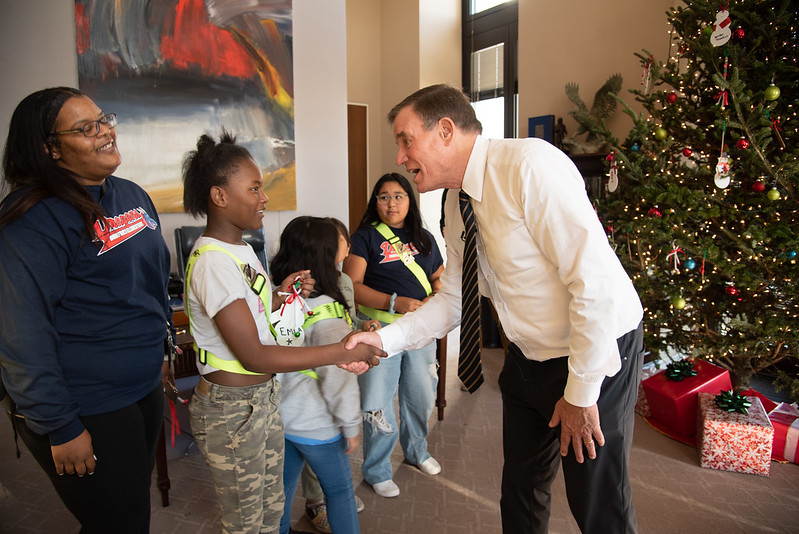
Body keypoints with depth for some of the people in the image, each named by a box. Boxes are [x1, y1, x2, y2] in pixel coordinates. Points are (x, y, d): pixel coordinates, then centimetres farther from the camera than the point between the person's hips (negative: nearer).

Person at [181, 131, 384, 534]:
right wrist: (343, 351, -29)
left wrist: (280, 295, -3)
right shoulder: (212, 262, -24)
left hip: (262, 396, 8)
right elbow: (254, 356, -27)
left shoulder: (240, 248, 6)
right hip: (232, 407, -8)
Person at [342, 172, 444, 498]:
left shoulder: (424, 239, 9)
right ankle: (376, 471, 26)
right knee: (378, 402, 4)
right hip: (380, 328, -5)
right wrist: (395, 302, -25)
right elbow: (352, 285, -15)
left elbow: (439, 278, 15)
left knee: (422, 396, 18)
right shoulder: (365, 237, -7)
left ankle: (416, 451, 45)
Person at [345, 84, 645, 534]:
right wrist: (383, 340, -7)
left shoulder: (530, 164, -25)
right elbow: (453, 300, 6)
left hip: (596, 354, -7)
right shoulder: (458, 205, 1)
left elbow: (596, 283, -28)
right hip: (529, 357, 7)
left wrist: (581, 393, -21)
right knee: (521, 485, 22)